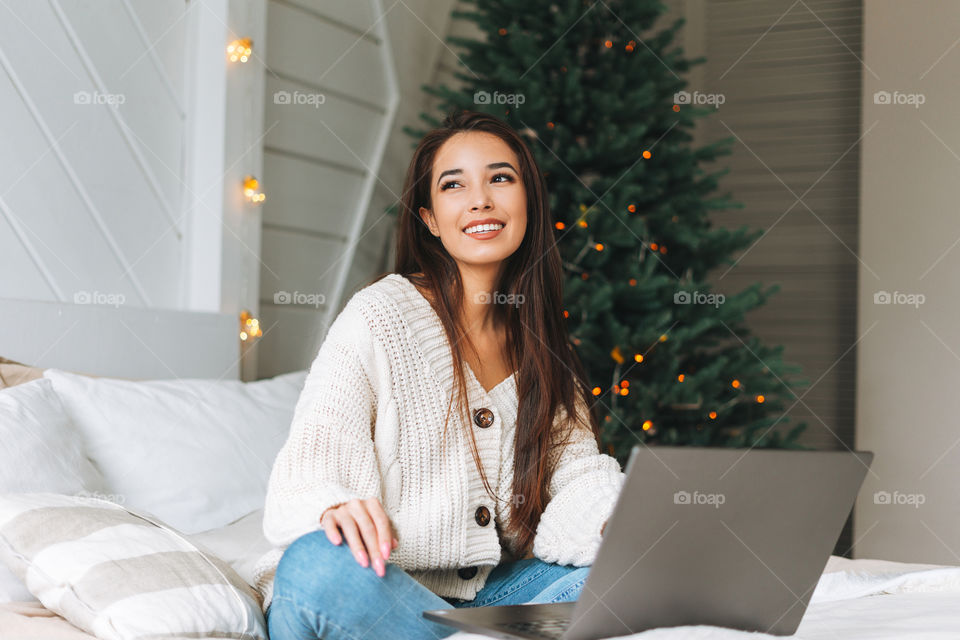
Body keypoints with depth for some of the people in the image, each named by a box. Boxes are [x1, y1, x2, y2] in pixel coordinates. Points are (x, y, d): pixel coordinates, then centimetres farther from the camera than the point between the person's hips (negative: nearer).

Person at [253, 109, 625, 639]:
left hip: (485, 594, 4)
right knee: (325, 563, -38)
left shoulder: (539, 347, 11)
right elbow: (306, 476, -15)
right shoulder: (379, 316, -7)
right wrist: (337, 508, -40)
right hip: (378, 588, -4)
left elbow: (575, 469, 0)